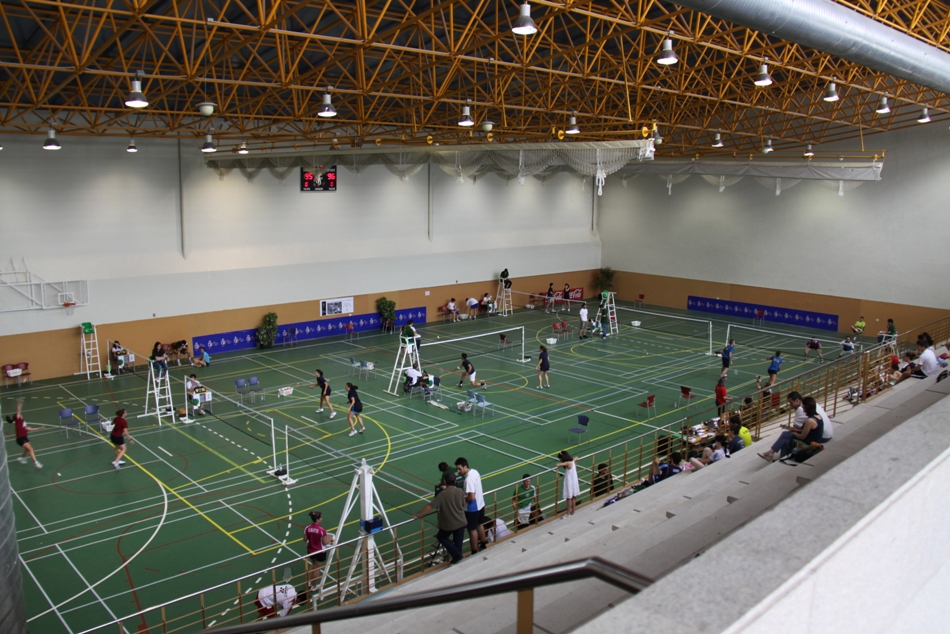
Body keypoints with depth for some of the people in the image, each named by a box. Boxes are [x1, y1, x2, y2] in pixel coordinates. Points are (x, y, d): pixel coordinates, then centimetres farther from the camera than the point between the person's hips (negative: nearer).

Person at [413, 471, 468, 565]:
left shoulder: (443, 494, -22)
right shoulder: (460, 492, -8)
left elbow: (430, 506, -23)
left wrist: (418, 515, -15)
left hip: (449, 524, -4)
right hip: (461, 522, 4)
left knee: (441, 537, 21)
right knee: (458, 543, 18)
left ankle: (456, 554, 10)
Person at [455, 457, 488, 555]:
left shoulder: (468, 479, -30)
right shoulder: (475, 471, -2)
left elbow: (471, 497, -31)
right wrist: (464, 491, 6)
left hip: (472, 508, -9)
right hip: (480, 504, 9)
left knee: (472, 530, 7)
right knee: (480, 525, 26)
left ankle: (474, 552, 19)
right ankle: (483, 545, 44)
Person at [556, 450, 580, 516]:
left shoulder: (567, 463, -22)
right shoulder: (573, 461, 0)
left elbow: (557, 465, -28)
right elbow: (576, 458, 23)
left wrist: (557, 464, -6)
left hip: (569, 483, -8)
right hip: (574, 482, 8)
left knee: (569, 498, 2)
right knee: (573, 497, 17)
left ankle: (568, 513, 10)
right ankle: (572, 511, 29)